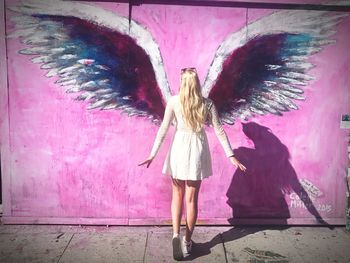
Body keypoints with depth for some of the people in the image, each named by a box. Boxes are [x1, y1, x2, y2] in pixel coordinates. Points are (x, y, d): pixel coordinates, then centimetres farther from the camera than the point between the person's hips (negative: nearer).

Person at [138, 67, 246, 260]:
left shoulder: (174, 101, -6)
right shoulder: (207, 103, -2)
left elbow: (163, 129, -7)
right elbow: (219, 131, -2)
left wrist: (153, 154, -4)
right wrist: (231, 155, 3)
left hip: (179, 149, -1)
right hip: (197, 150, 1)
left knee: (177, 196, 15)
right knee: (191, 199, 11)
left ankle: (176, 235, -1)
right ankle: (187, 240, 20)